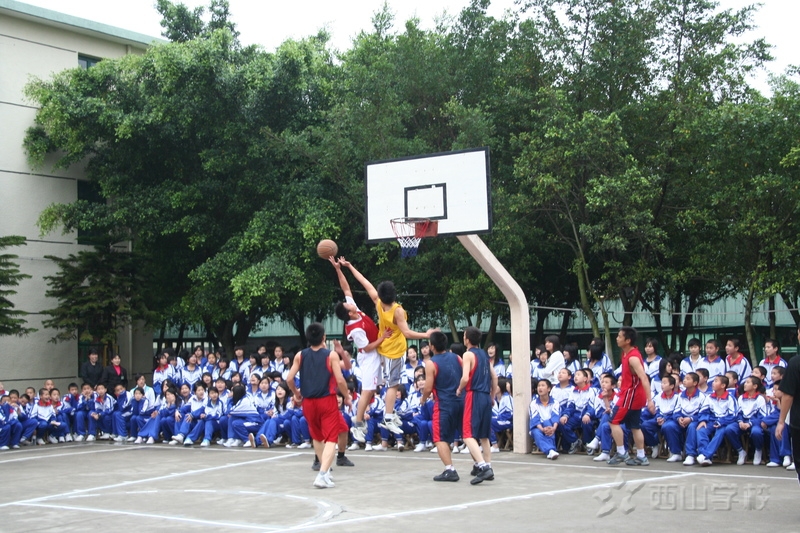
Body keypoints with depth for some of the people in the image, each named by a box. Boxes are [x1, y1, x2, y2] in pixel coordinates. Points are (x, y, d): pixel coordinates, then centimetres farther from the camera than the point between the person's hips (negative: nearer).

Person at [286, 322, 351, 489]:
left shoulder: (300, 355, 3)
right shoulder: (331, 355, -6)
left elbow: (289, 379, -1)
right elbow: (340, 380, -12)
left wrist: (296, 394, 16)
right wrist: (347, 397, 4)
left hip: (308, 402, 4)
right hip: (327, 400, -4)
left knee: (317, 437, 23)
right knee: (331, 438, -4)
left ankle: (325, 469, 35)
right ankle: (322, 475, -21)